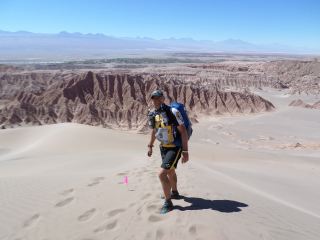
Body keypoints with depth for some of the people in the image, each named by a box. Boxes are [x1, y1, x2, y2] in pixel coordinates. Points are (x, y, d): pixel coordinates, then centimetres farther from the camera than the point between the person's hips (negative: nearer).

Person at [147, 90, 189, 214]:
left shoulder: (172, 112, -21)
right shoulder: (153, 115, 0)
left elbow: (183, 131, -20)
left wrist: (185, 151, -22)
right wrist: (150, 146, 20)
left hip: (175, 148, -8)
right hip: (164, 147, 8)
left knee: (162, 173, -15)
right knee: (170, 171, 25)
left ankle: (168, 203, 2)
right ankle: (174, 193, 49)